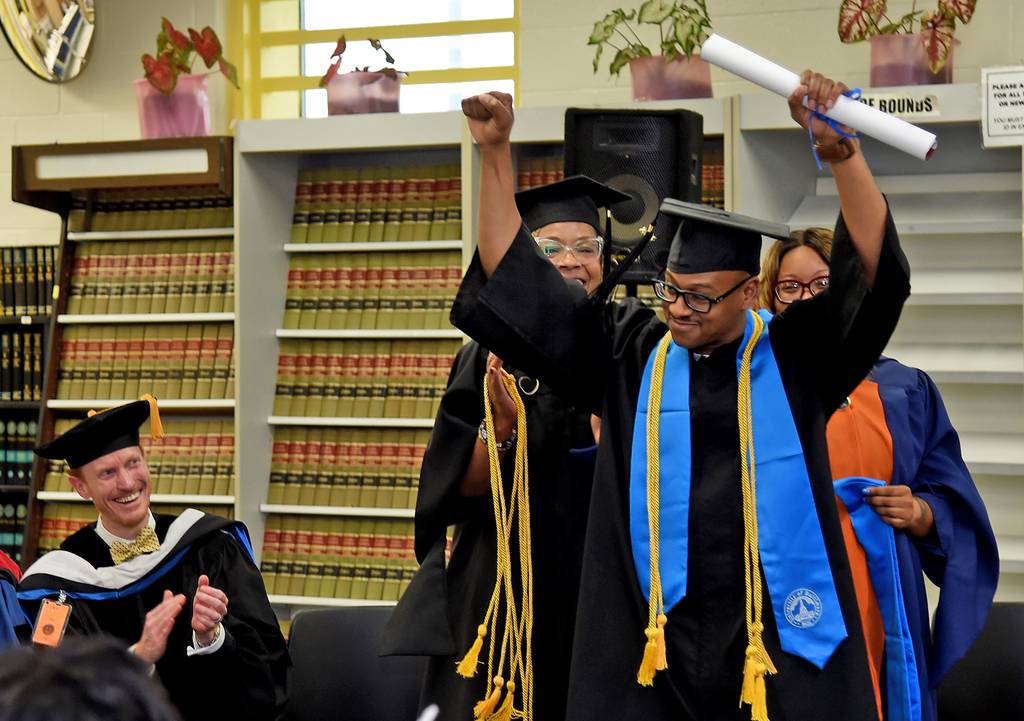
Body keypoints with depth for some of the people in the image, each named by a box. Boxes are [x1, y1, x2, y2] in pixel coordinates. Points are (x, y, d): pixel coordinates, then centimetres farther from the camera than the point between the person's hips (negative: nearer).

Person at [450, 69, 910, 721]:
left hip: (777, 641, -2)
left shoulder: (794, 356, -1)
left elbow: (874, 276, -14)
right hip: (648, 637, 2)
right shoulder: (628, 350, 5)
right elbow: (516, 280, 6)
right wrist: (496, 151, 0)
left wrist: (841, 150, -27)